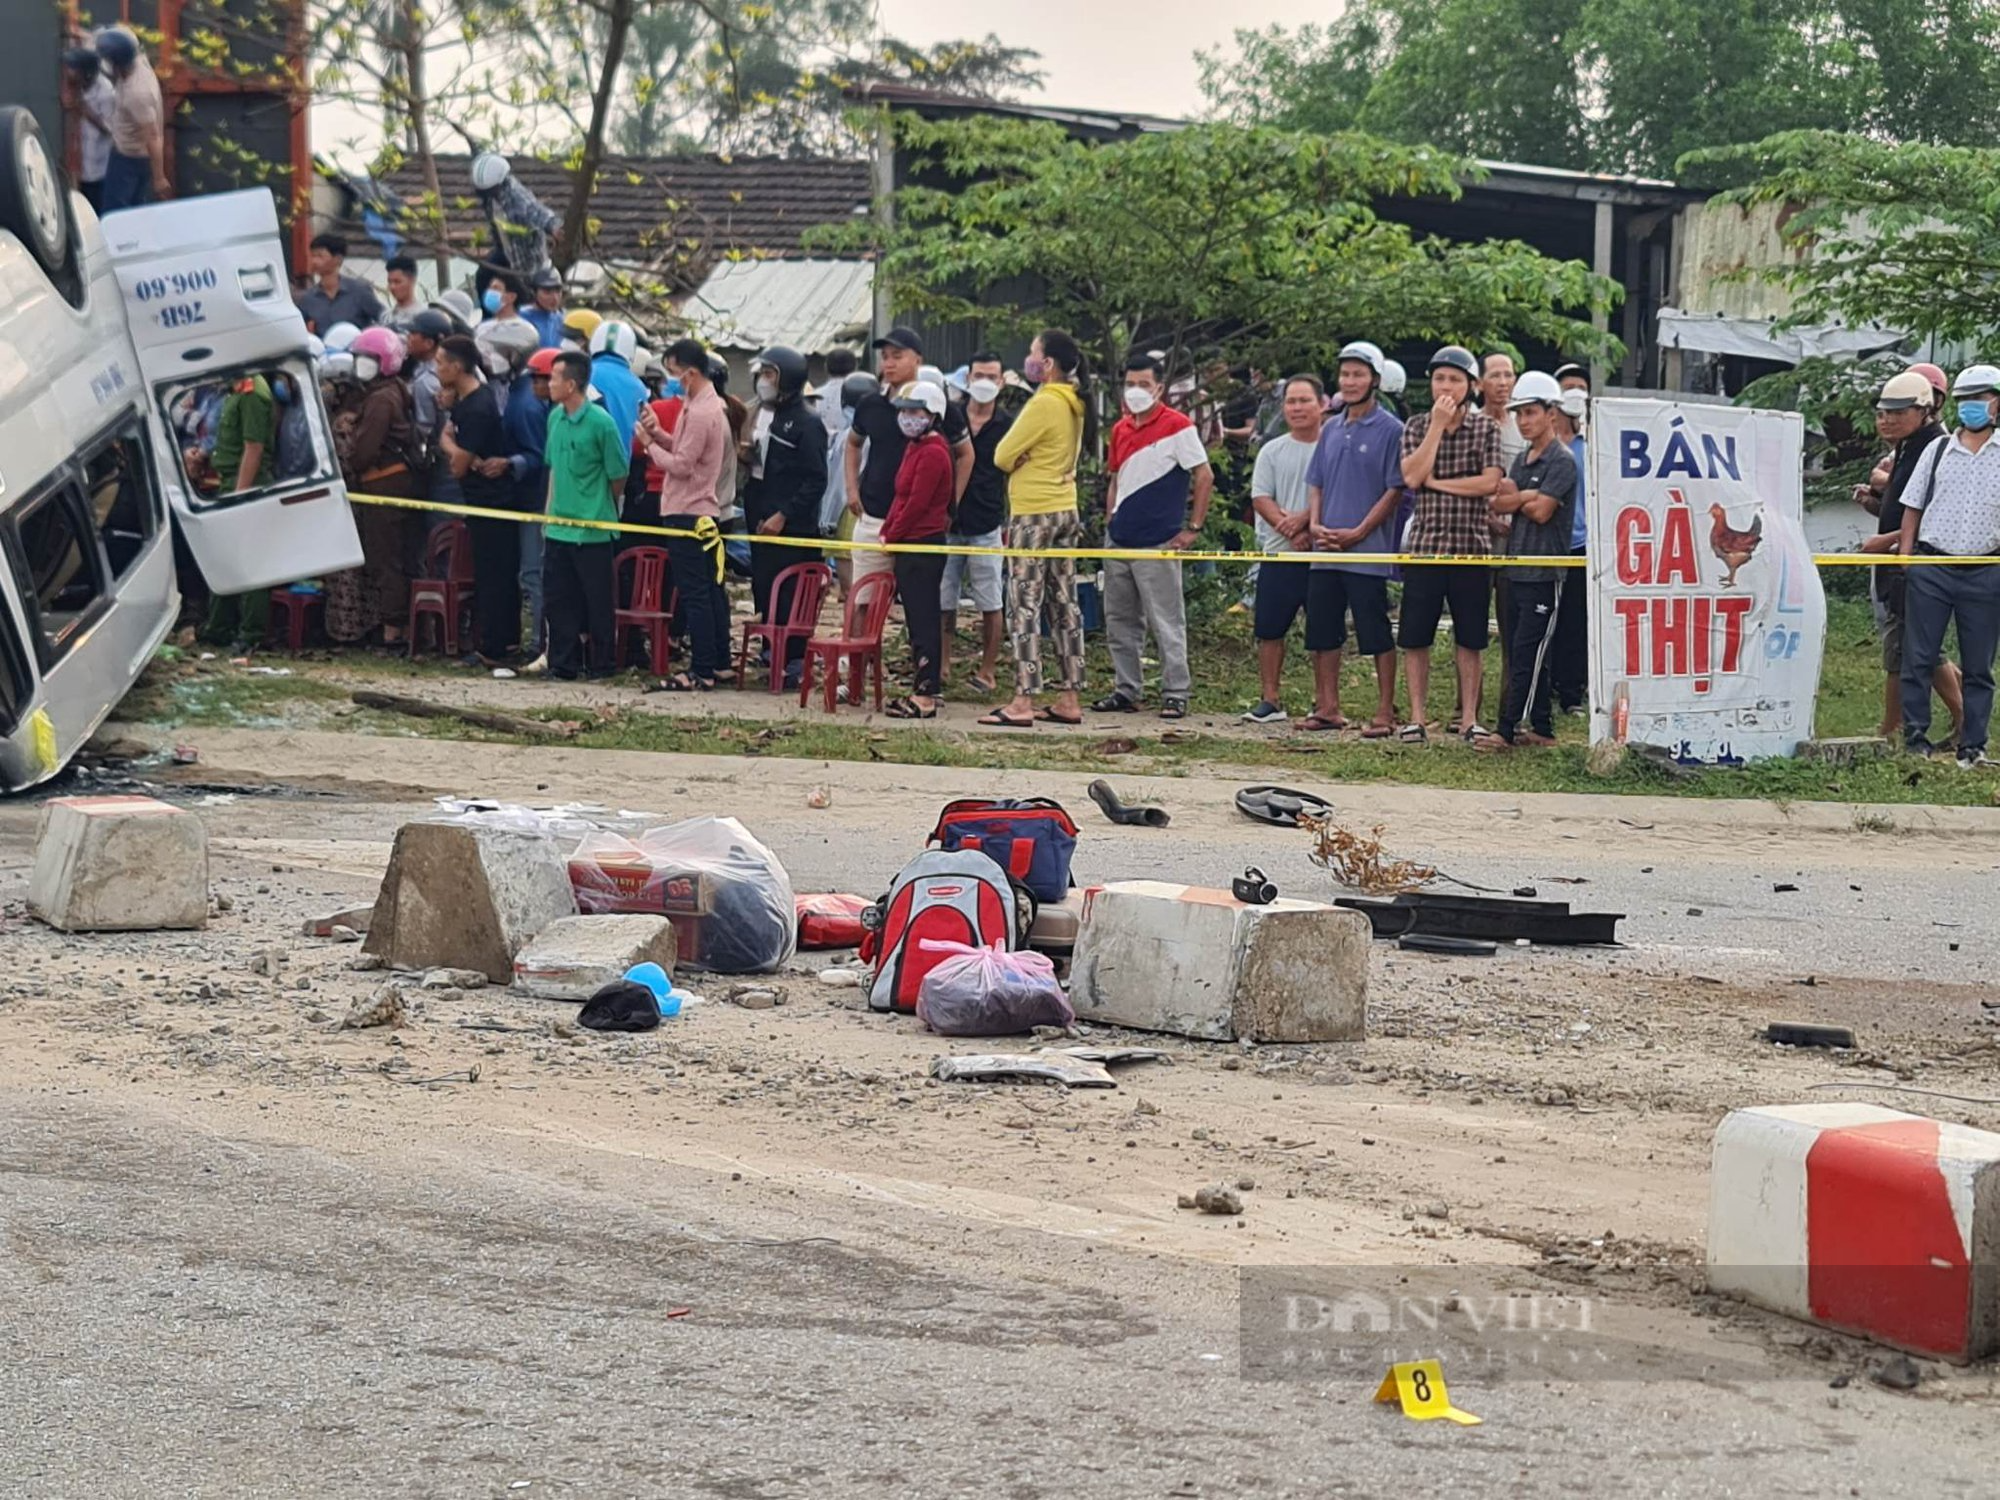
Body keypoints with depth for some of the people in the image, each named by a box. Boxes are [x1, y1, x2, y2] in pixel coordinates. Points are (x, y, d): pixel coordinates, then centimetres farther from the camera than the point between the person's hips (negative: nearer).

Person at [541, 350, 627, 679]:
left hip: (592, 530, -6)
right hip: (558, 528, 7)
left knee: (598, 602, 3)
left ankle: (602, 664, 14)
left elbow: (618, 477, -6)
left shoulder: (600, 422, -14)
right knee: (557, 598, 9)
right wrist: (549, 511, 15)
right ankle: (563, 664, 17)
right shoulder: (555, 417, 6)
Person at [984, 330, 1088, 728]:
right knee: (1064, 605, 10)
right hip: (1066, 511, 9)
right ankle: (1070, 699, 12)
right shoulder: (1073, 405, 10)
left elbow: (1002, 457, -13)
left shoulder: (1043, 404, -17)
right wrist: (1026, 459, 0)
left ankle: (1022, 702, -10)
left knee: (1025, 607, -7)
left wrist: (1017, 457, 6)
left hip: (1033, 515, -9)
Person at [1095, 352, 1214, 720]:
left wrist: (1193, 529, -10)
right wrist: (1111, 524, 14)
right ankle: (1126, 690, 19)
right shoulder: (1121, 429, 12)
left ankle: (1175, 694, 2)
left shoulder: (1177, 426, -8)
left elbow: (1205, 477, -8)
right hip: (1119, 539, 7)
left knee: (1166, 622, -3)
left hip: (1158, 543, -7)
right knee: (1119, 621, 11)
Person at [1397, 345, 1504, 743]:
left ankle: (1468, 718, 11)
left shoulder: (1486, 427, 4)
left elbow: (1490, 483, -9)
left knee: (1469, 639, 5)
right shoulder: (1417, 425, 7)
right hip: (1425, 542, 1)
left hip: (1471, 545, -1)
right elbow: (1412, 477, -10)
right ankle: (1416, 717, 8)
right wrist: (1438, 425, -10)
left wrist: (1437, 483, -7)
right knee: (1415, 638, 1)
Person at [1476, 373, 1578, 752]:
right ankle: (1542, 729, 15)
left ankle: (1507, 731, -9)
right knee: (1529, 656, 10)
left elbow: (1541, 510, -17)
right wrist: (1527, 498, -11)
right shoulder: (1522, 460, 17)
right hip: (1517, 570, 8)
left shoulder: (1561, 462, -8)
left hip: (1544, 575, -8)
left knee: (1527, 654, -7)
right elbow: (1497, 504, 7)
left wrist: (1515, 498, 0)